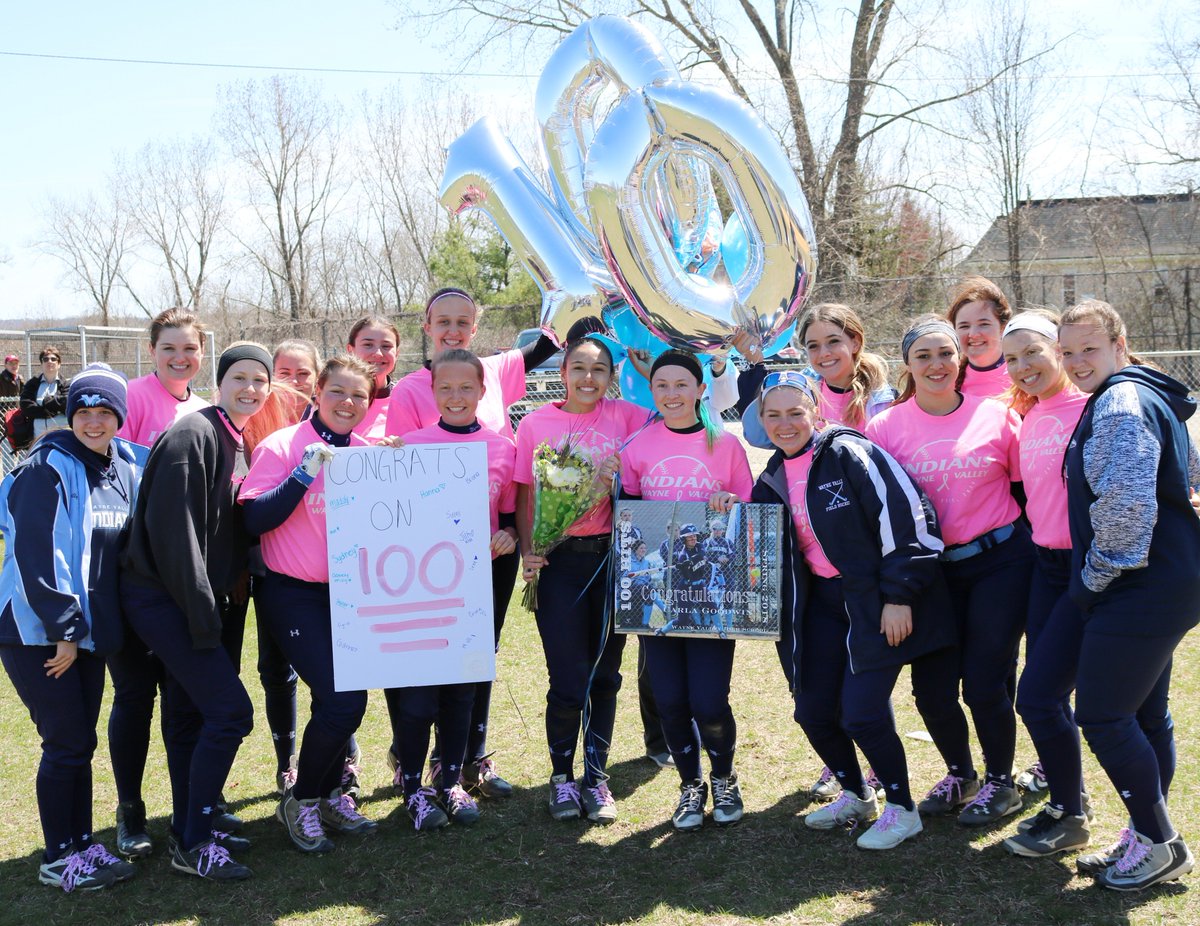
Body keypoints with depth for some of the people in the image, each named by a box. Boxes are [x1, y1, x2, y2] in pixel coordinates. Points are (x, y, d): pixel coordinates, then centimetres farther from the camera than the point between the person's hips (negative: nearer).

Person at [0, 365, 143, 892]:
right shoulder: (48, 468, -15)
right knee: (67, 743, -2)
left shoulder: (126, 466, 6)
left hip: (86, 629, 6)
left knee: (80, 742, 13)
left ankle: (82, 843, 24)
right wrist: (64, 628, -17)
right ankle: (58, 858, 11)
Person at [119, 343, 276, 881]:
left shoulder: (236, 446, 12)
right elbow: (173, 529, -21)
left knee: (187, 714, 15)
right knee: (230, 710, -11)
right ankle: (193, 846, -1)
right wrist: (201, 613, -21)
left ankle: (189, 830, 26)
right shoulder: (193, 435, -16)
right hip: (162, 596, -9)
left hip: (190, 599, 9)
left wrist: (213, 602, 11)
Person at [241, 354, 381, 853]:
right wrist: (306, 473, -23)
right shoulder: (282, 446, -9)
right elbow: (255, 521, -16)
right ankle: (300, 800, 10)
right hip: (294, 594, -5)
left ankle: (329, 793, 30)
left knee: (346, 699, 7)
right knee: (341, 701, -13)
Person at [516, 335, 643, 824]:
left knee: (604, 675, 9)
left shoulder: (626, 417, 2)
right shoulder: (537, 423, 3)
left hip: (613, 557, 1)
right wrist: (527, 549, -7)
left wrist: (622, 477, -15)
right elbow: (525, 494, 5)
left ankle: (596, 778, 24)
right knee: (568, 680, -3)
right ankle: (561, 776, 18)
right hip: (559, 561, -1)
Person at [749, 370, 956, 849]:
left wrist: (898, 597, -18)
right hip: (824, 603, 7)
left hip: (878, 601, -7)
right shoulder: (773, 479, 8)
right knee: (813, 711, 5)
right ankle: (856, 796, 31)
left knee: (861, 712, -13)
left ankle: (902, 809, 11)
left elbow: (905, 515, -18)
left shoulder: (848, 453, -14)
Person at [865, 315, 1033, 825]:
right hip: (931, 571, 2)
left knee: (983, 682, -3)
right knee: (930, 683, 4)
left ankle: (1000, 782, 23)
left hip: (999, 562, -2)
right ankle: (959, 773, 31)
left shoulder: (997, 415, -4)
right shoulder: (885, 427, -2)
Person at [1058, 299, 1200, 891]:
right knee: (1145, 714, 15)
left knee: (1101, 716, -5)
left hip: (1139, 590, -11)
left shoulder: (1121, 402, -15)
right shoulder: (1147, 398, 17)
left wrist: (1095, 576, -13)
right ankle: (1148, 840, 25)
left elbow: (1126, 502, -26)